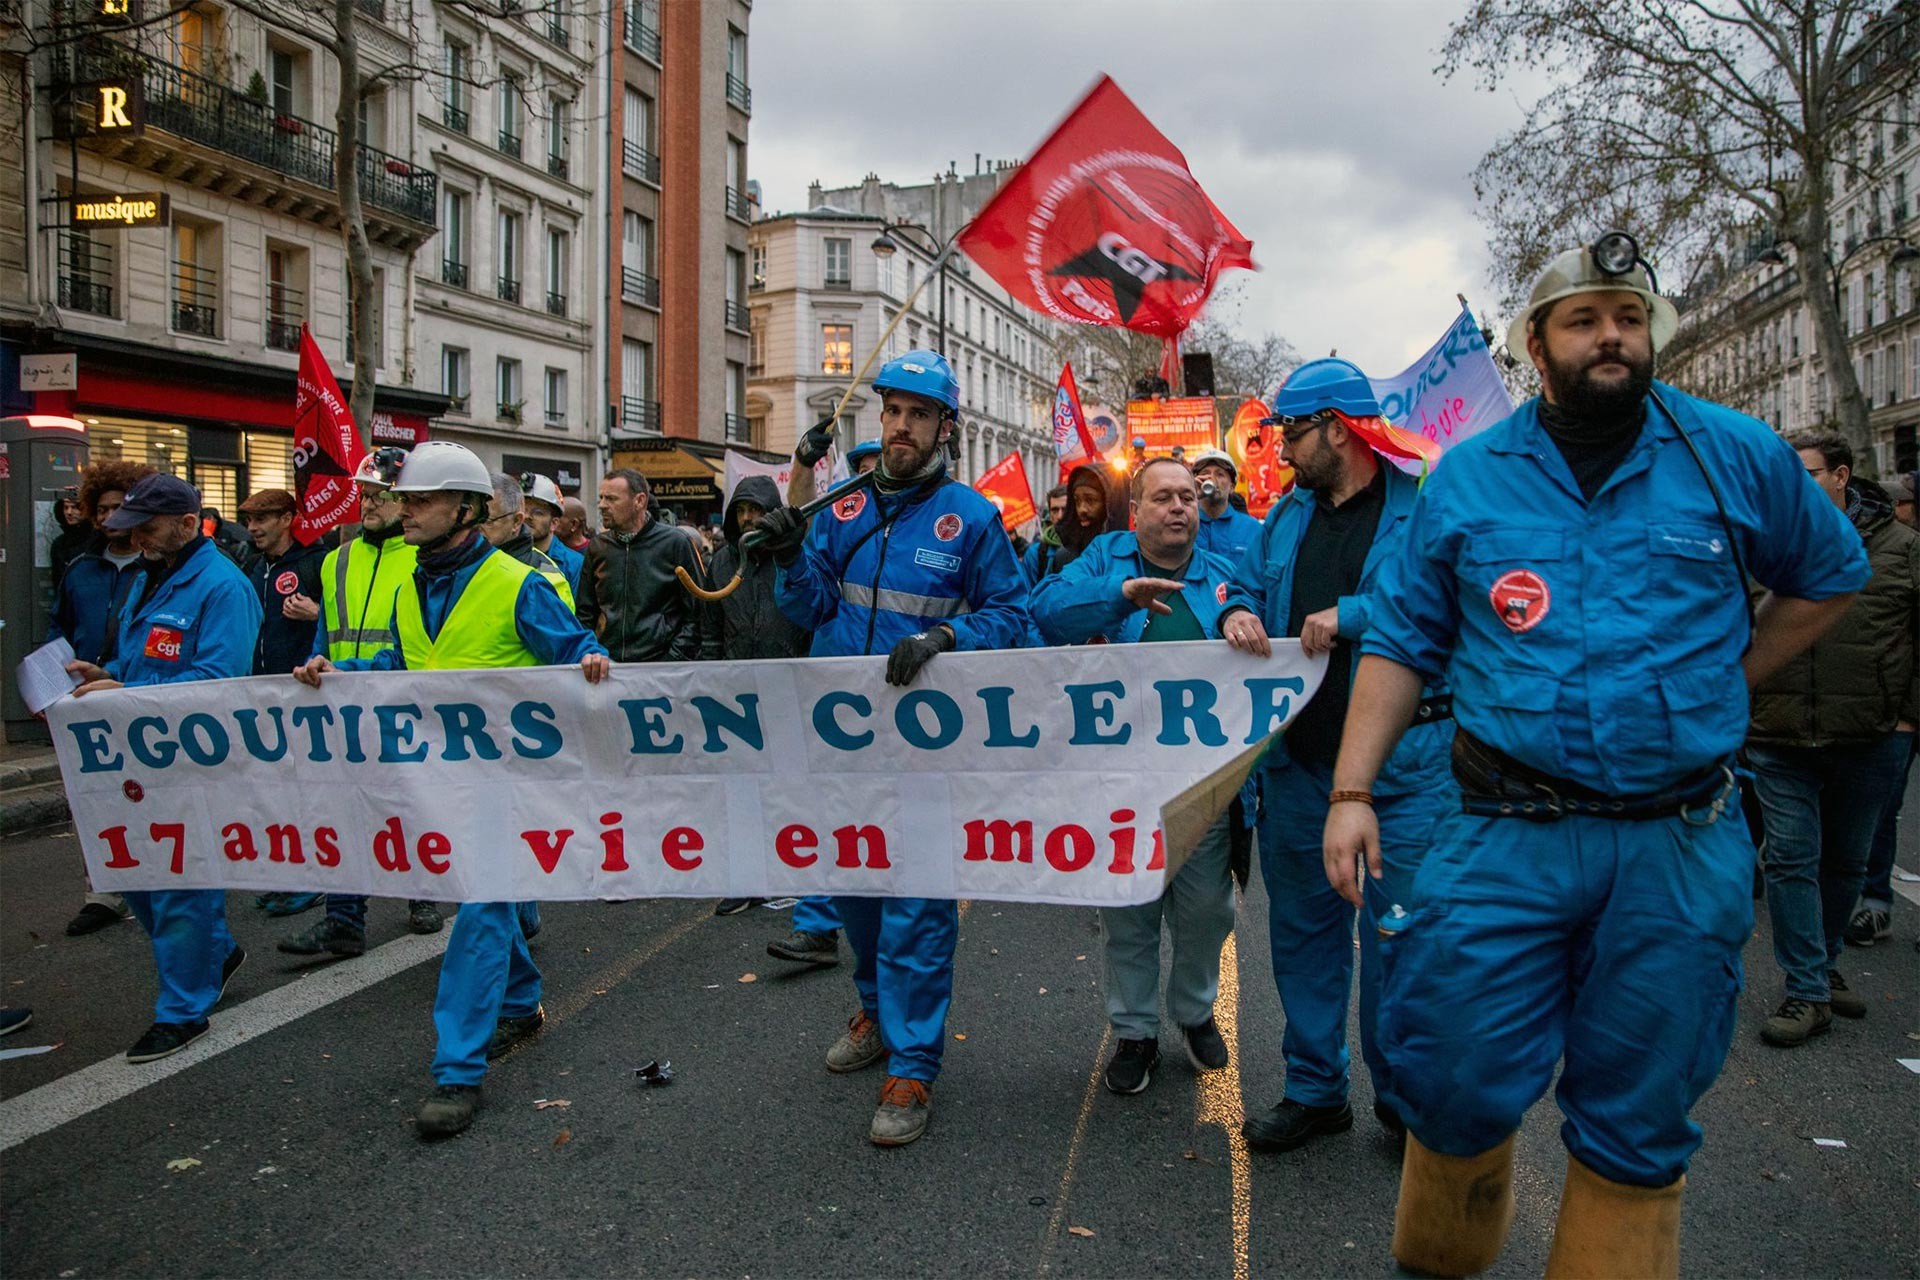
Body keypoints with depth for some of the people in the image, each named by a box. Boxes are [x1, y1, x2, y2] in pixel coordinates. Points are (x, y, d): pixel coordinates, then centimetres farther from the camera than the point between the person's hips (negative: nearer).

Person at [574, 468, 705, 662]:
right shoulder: (598, 546, 11)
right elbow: (584, 612, 17)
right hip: (605, 667, 3)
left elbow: (695, 612, -4)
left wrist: (674, 660, -11)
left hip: (660, 665, -3)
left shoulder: (675, 543, -2)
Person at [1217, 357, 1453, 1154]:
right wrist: (1237, 614, -5)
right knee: (1302, 925, 13)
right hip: (1299, 758, 6)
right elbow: (1247, 588, 18)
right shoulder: (1287, 518, 13)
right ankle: (1315, 1090, 28)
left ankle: (1405, 1097, 20)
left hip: (1402, 764, -6)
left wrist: (1353, 615, -23)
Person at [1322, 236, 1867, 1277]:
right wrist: (1351, 792, -1)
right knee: (1456, 1084, 1)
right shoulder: (1469, 477, 4)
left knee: (1637, 1127, 11)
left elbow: (1831, 576, 20)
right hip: (1505, 837, 0)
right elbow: (1402, 641, 6)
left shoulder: (1736, 456, 5)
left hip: (1679, 849, 1)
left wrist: (1725, 683, 10)